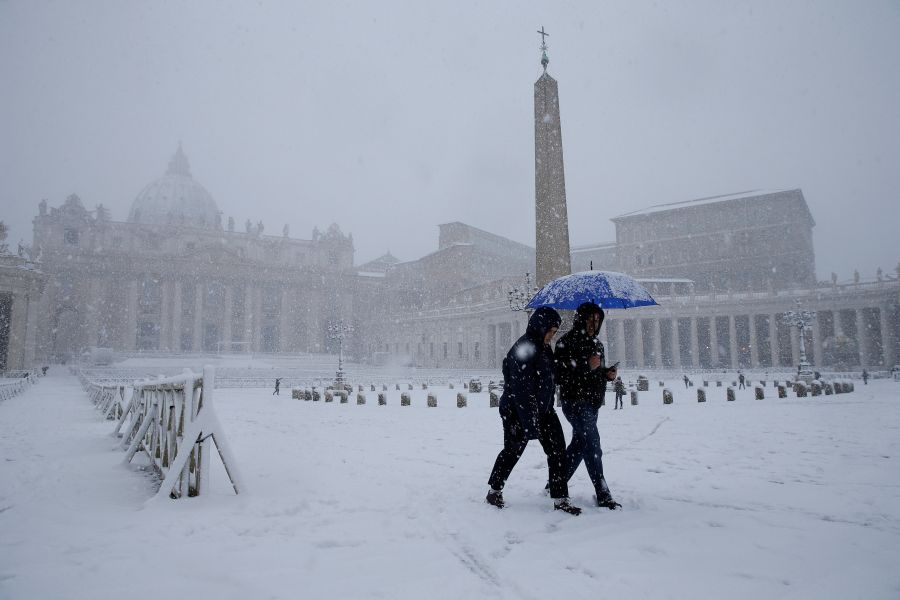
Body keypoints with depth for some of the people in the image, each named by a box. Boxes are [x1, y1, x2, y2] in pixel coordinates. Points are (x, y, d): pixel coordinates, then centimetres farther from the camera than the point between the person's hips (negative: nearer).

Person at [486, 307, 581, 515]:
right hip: (518, 411, -8)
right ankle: (495, 490, 30)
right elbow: (522, 390, -27)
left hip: (543, 409, 8)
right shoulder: (523, 349, -24)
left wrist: (548, 407, 21)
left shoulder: (543, 347, 6)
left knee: (557, 450, 0)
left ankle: (560, 499, 8)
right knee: (513, 450, 8)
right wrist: (530, 424, -26)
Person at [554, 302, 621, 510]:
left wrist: (608, 373, 5)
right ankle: (603, 495, -7)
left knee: (579, 444, 14)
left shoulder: (596, 344, 16)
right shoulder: (567, 342, -11)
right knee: (592, 444, -12)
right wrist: (586, 365, -25)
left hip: (592, 402, 9)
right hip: (575, 401, -9)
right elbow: (559, 372, -19)